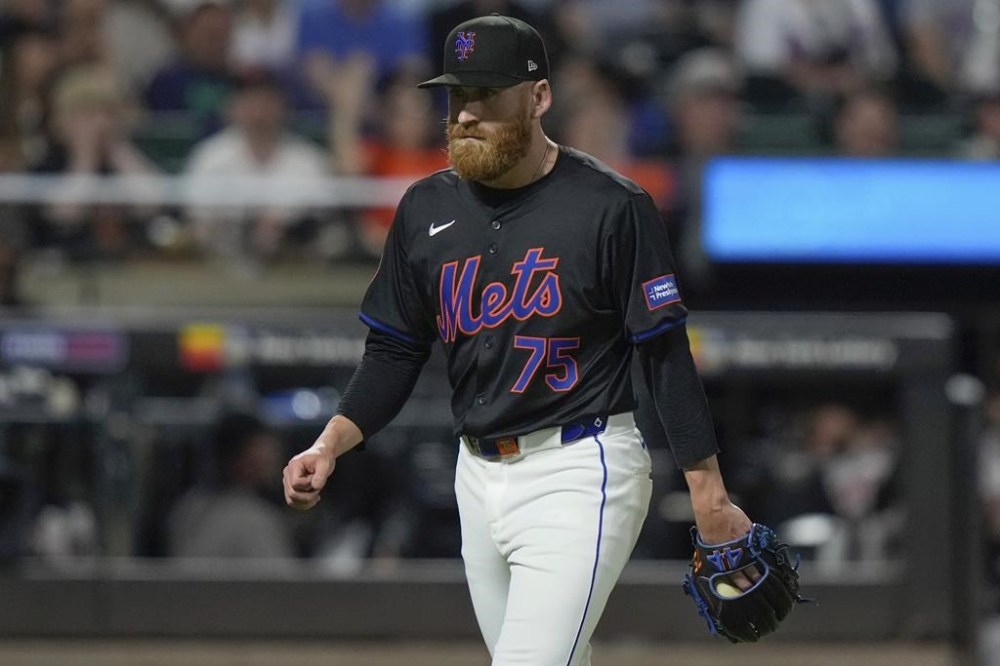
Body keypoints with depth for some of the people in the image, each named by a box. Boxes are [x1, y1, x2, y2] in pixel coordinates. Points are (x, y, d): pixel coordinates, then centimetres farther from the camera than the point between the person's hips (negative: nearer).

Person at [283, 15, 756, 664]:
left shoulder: (611, 206, -10)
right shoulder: (427, 209, 7)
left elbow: (666, 353, -8)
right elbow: (395, 352, 13)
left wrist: (710, 497, -9)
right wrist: (330, 444, -4)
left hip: (580, 476, -7)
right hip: (479, 476, 7)